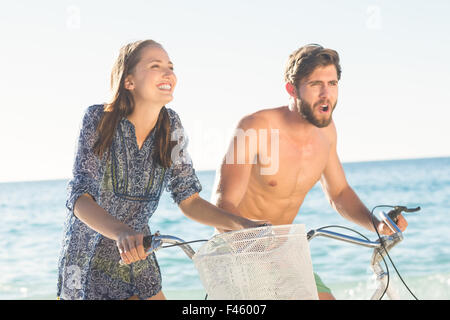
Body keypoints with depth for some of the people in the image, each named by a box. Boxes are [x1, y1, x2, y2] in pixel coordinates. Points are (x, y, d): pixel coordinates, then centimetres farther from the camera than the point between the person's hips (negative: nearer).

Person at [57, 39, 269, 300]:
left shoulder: (171, 126, -6)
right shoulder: (99, 120, -17)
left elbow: (190, 200, -4)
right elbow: (81, 198, -26)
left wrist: (243, 225, -19)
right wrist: (121, 232, -45)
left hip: (137, 262, 4)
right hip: (88, 265, -3)